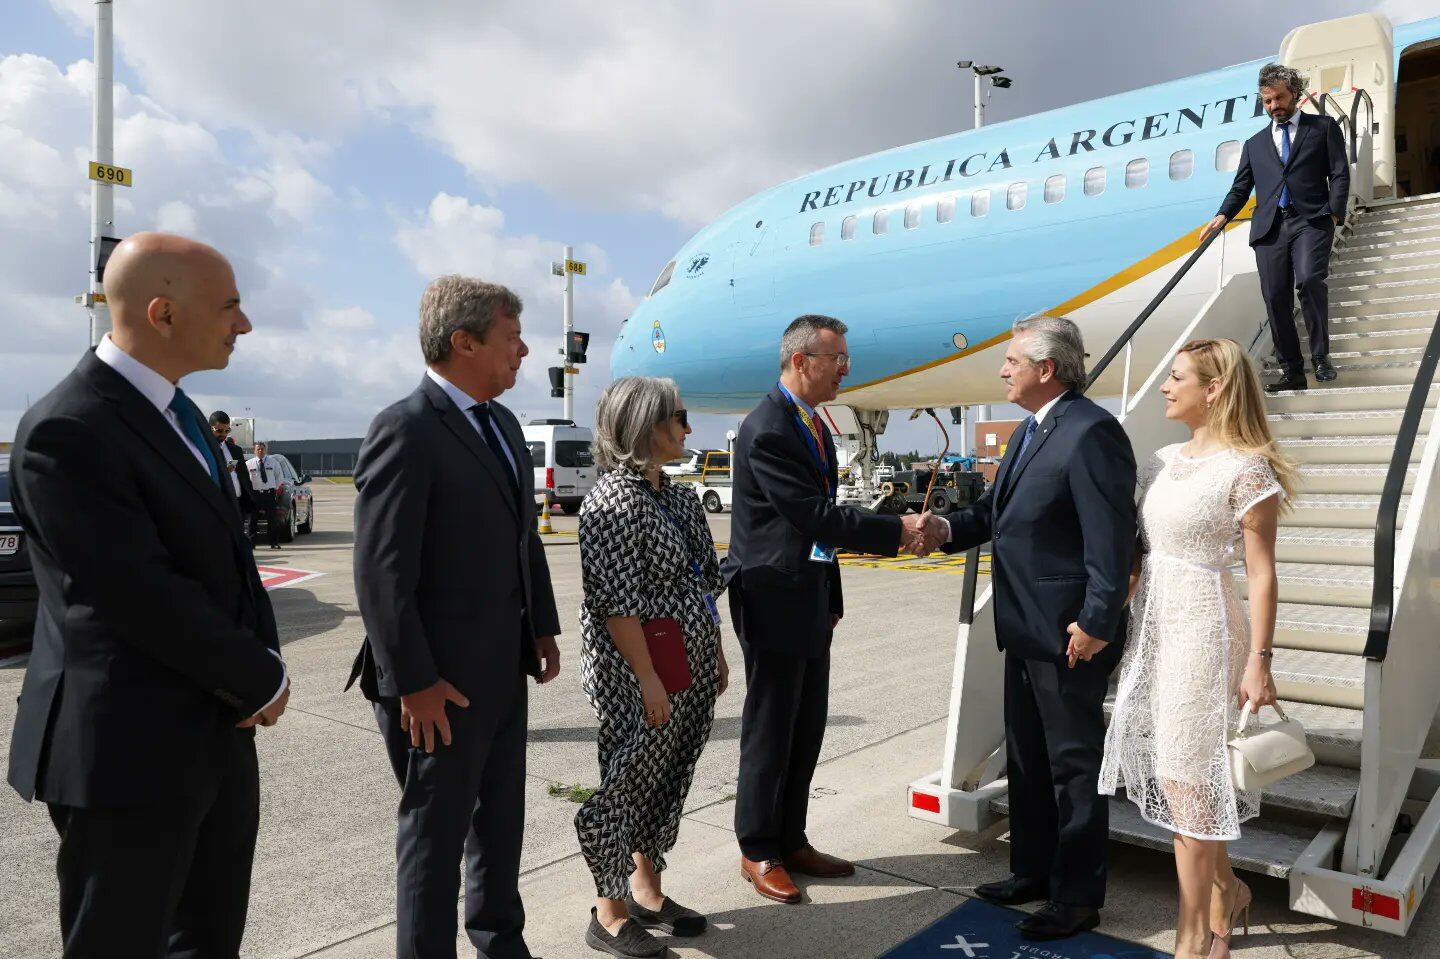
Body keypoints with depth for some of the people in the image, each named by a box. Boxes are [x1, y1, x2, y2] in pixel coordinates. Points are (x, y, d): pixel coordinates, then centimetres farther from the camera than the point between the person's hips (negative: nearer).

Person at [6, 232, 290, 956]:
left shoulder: (174, 412, 8)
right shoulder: (66, 433, -20)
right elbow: (145, 599, -23)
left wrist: (262, 659, -4)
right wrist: (263, 680, -11)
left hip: (218, 735, 8)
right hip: (130, 753, -8)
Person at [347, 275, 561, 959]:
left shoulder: (503, 424, 9)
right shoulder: (405, 431, -18)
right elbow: (381, 572, -21)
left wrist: (543, 626, 12)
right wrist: (413, 683, -20)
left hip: (505, 672, 9)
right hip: (440, 684, -8)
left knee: (501, 822, 22)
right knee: (436, 833, 9)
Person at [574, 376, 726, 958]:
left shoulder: (680, 497, 10)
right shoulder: (614, 500, -16)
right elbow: (616, 603, -20)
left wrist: (717, 654, 16)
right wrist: (649, 680, -21)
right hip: (638, 676, -8)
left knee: (667, 781, 17)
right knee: (626, 783, 5)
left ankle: (647, 892, 35)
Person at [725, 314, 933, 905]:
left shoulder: (813, 424, 11)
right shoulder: (767, 431, -19)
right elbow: (815, 516, -22)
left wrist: (830, 596, 17)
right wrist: (899, 531, -17)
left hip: (810, 599, 9)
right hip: (774, 600, -9)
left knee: (807, 729, 15)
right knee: (770, 732, 4)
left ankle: (791, 841, 30)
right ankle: (758, 853, 20)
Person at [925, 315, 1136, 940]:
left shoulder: (1092, 433, -18)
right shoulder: (1028, 433, 13)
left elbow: (1112, 537, -22)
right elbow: (997, 509, 17)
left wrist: (1095, 623, -21)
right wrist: (949, 526, -1)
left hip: (1069, 636, -10)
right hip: (1025, 631, 10)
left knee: (1074, 764, 6)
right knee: (1026, 759, 20)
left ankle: (1078, 899, 23)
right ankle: (1032, 872, 38)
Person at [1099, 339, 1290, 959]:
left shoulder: (1246, 469, -11)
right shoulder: (1161, 461, 9)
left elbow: (1261, 573, -12)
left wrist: (1258, 661, -14)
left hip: (1202, 627, -7)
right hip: (1151, 623, 7)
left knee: (1187, 778, 1)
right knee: (1182, 774, 15)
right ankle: (1225, 887, 39)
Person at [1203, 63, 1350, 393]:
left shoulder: (1323, 127, 15)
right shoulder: (1255, 144, 24)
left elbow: (1340, 174, 7)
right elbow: (1241, 187, 18)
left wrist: (1334, 214, -6)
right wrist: (1223, 216, -2)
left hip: (1311, 221, -3)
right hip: (1269, 227, 3)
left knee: (1310, 280, -26)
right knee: (1276, 300, -4)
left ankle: (1321, 357, -14)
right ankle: (1292, 373, 3)